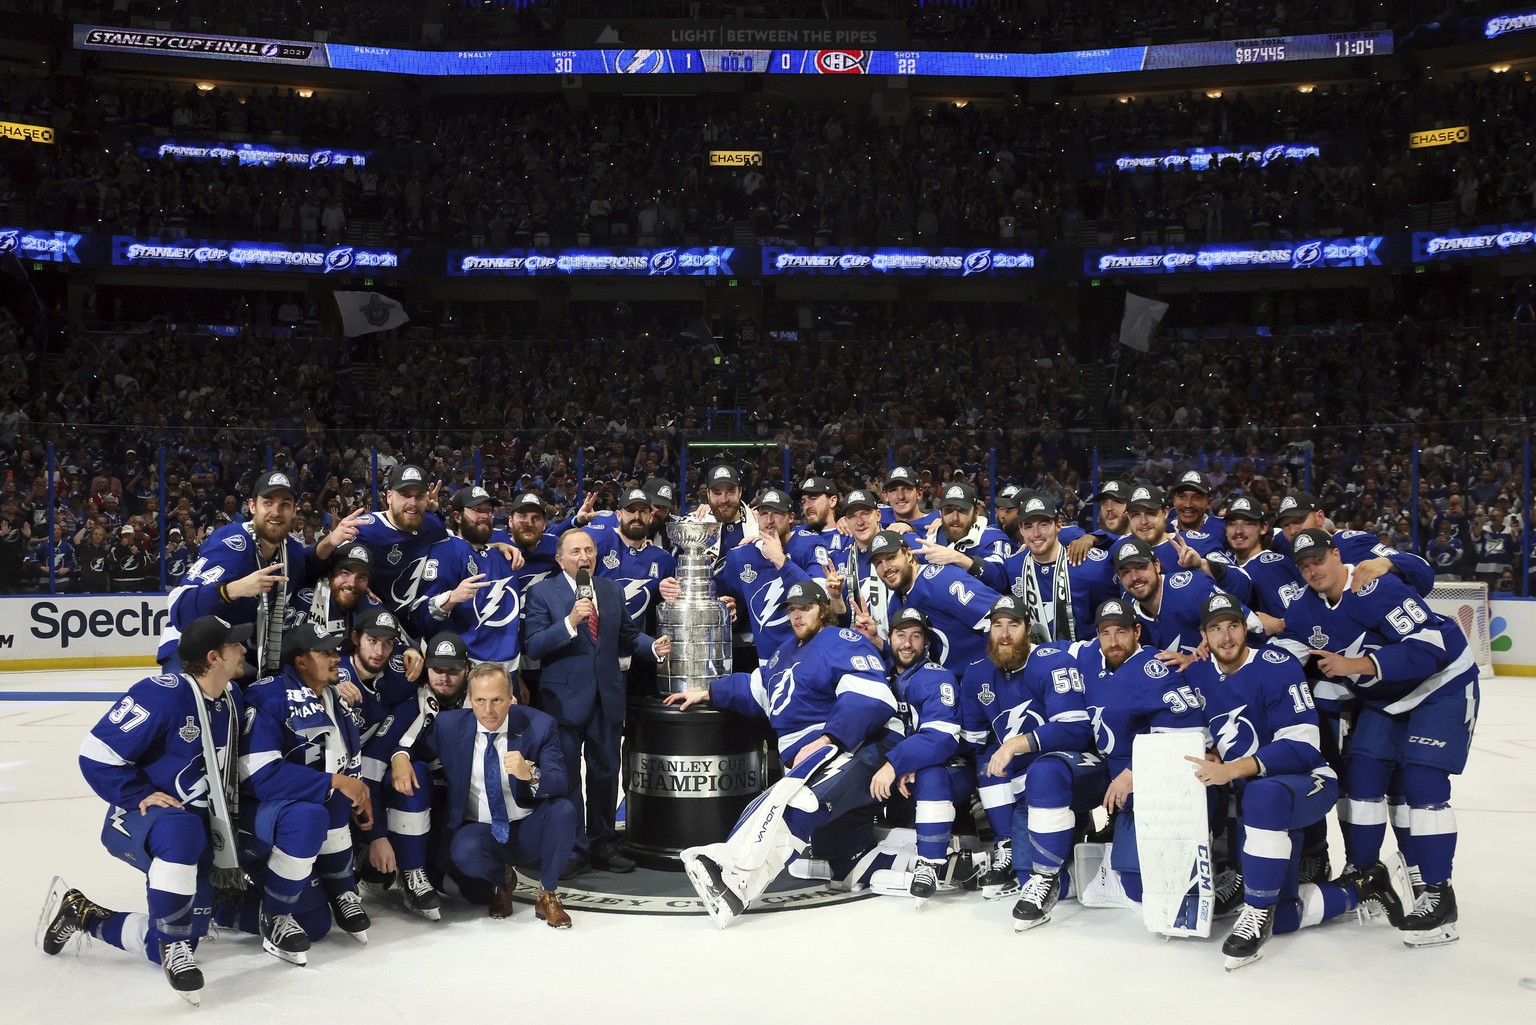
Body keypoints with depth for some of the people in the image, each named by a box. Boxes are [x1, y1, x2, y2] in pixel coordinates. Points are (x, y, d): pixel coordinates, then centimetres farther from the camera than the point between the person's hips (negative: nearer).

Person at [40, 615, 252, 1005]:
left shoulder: (232, 700, 4)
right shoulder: (162, 694, -20)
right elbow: (96, 754, -19)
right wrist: (141, 796, -22)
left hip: (198, 830, 7)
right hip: (139, 822, -7)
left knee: (180, 940, 2)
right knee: (181, 833, -43)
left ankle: (81, 914, 22)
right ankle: (174, 943, -24)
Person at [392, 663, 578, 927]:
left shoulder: (539, 725, -10)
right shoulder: (449, 725, -5)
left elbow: (563, 784, -18)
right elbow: (417, 748, 11)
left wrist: (530, 774, -41)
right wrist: (400, 756, -15)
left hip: (530, 829, 0)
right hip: (478, 830, 0)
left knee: (565, 809, -32)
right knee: (465, 852, -35)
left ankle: (547, 894, -5)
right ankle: (501, 880, 5)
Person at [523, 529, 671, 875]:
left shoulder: (612, 590, 10)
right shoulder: (542, 592, -5)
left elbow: (627, 635, 12)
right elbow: (533, 646, -14)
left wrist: (654, 646, -7)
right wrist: (570, 622, -26)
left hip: (607, 698, 5)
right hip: (565, 699, -4)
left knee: (605, 774, 12)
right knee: (567, 775, 3)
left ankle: (601, 846, 24)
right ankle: (574, 849, 14)